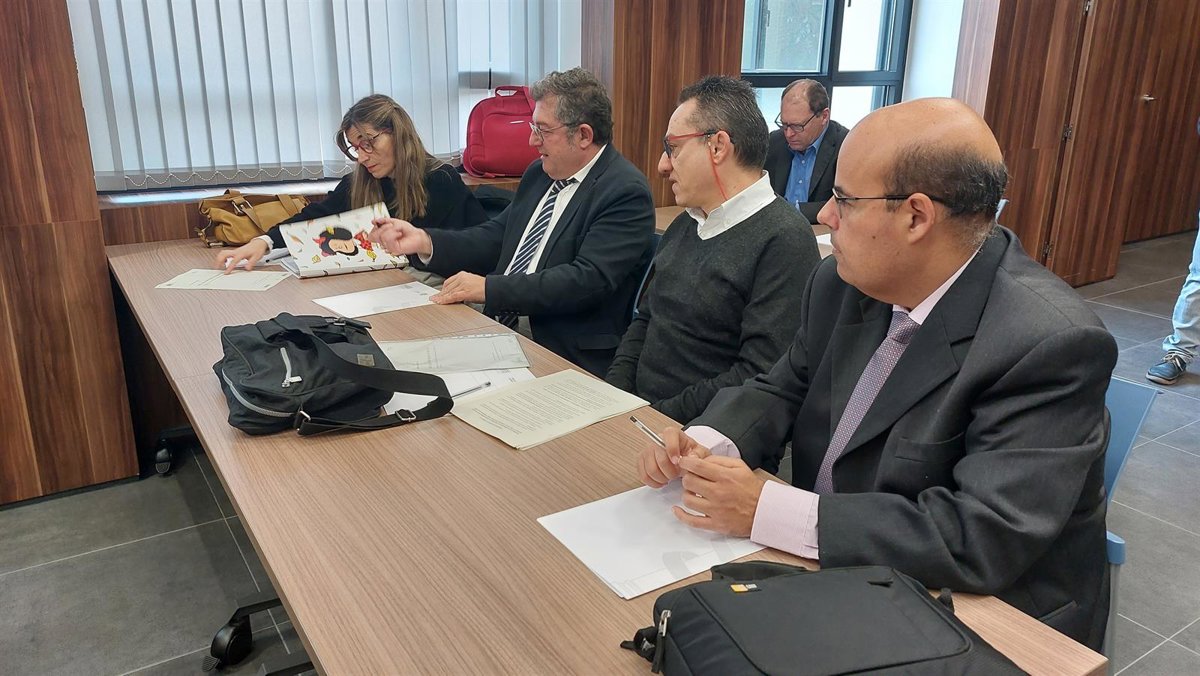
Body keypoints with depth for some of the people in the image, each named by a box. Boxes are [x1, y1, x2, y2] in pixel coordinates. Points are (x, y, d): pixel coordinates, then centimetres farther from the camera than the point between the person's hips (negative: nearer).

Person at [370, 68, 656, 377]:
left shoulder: (627, 192, -12)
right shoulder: (538, 173, 13)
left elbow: (588, 280, -21)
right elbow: (495, 238, 15)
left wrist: (489, 287, -23)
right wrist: (424, 241, -1)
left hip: (570, 358, -7)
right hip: (498, 328, 7)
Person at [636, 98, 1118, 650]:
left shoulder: (1051, 345, -24)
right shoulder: (842, 283, -4)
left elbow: (984, 538, -29)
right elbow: (784, 390, 7)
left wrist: (765, 510, -29)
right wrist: (704, 443, -14)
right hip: (830, 579, 6)